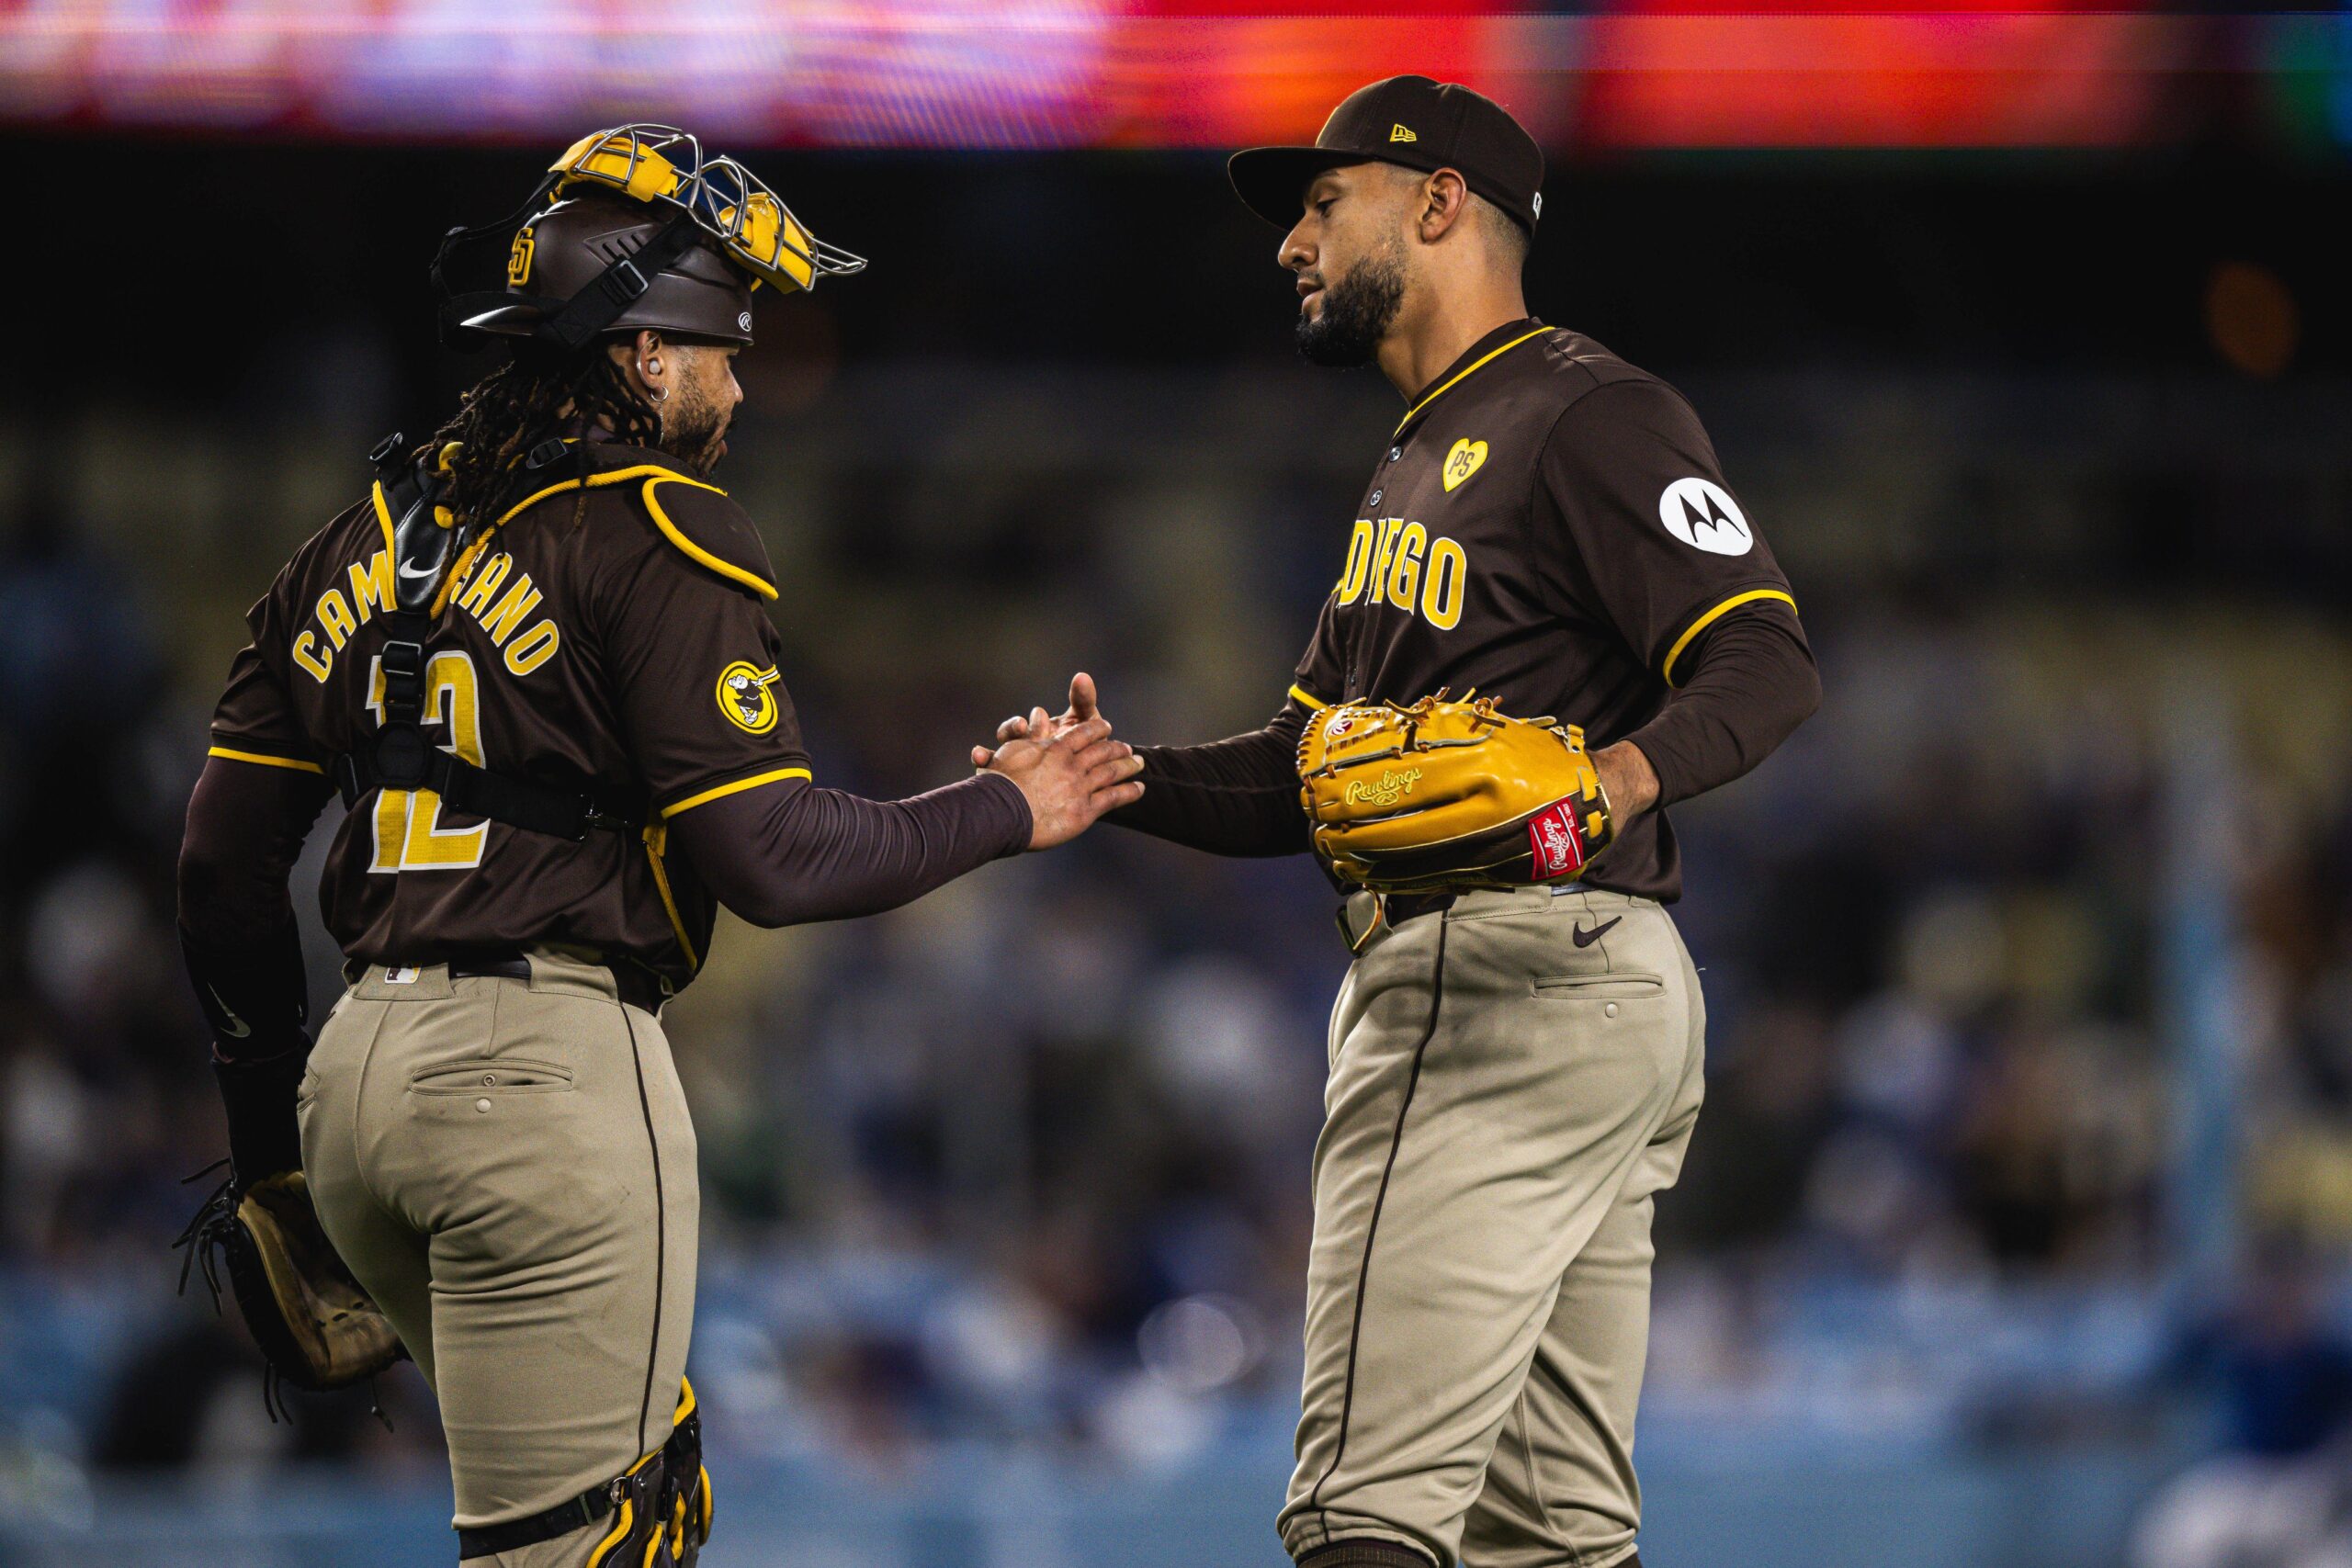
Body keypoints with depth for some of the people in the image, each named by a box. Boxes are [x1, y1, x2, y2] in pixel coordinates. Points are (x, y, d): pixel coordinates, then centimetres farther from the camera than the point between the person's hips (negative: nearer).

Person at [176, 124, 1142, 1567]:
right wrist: (1005, 814, 3)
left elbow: (226, 861, 16)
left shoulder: (370, 538, 17)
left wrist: (269, 1134, 24)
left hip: (355, 1072, 8)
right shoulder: (658, 532, -6)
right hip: (548, 1063, -8)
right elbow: (771, 859, -12)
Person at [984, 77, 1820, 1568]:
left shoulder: (1592, 415, -6)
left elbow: (1766, 662, -17)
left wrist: (1619, 776, -35)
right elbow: (1307, 772, 24)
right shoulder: (1418, 464, 26)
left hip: (1520, 966, -11)